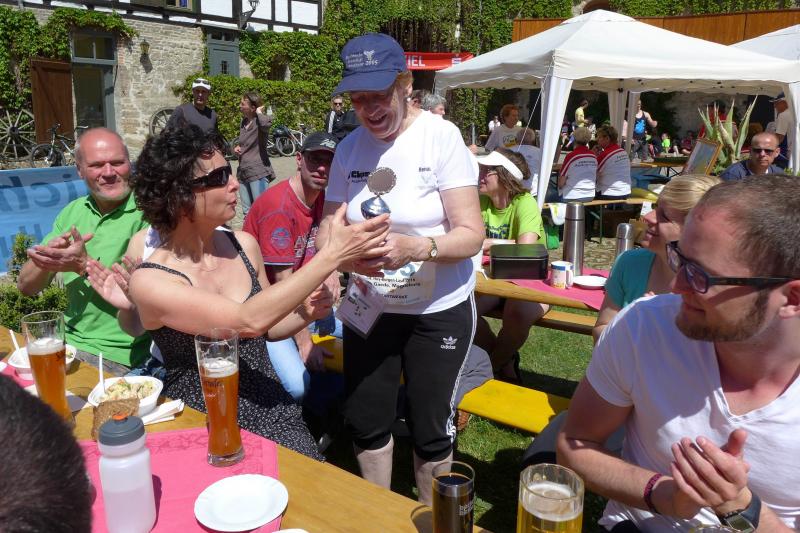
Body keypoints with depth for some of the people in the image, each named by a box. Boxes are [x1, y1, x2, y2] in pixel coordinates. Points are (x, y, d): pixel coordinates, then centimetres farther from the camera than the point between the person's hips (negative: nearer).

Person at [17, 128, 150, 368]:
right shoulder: (73, 211, 10)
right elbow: (26, 287, 10)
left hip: (118, 355, -5)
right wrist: (47, 258, -11)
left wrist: (84, 265, -21)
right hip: (67, 341, 6)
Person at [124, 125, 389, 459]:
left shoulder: (244, 245, -1)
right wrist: (331, 256, -30)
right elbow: (248, 322, -30)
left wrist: (306, 314, -7)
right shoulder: (149, 281, -17)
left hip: (270, 410, 4)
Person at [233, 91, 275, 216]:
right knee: (247, 213, 14)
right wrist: (237, 147, 7)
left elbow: (266, 123, -37)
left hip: (258, 172, -8)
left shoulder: (259, 121, -10)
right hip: (243, 171, 8)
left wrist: (259, 112, -17)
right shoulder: (243, 122, 12)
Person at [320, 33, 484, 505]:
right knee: (365, 421, 14)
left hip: (438, 311, -4)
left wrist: (415, 247, -39)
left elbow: (472, 234, -19)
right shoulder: (349, 148, -1)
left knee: (430, 428, 10)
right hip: (368, 307, 4)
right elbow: (328, 229, -2)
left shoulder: (442, 137, -15)